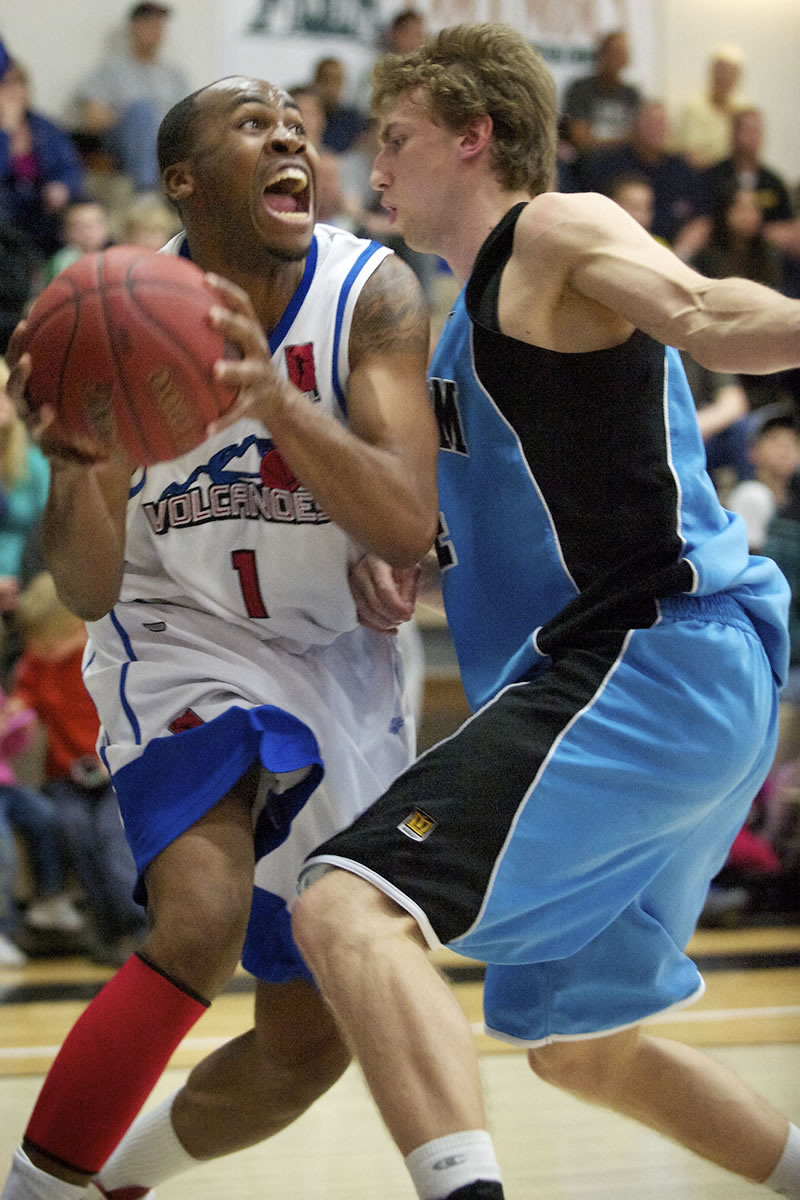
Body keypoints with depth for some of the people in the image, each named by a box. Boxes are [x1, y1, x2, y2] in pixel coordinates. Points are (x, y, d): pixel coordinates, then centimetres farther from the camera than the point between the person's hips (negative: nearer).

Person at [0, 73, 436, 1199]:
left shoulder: (372, 295, -16)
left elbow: (407, 529, -28)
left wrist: (272, 397, -43)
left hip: (339, 660, 3)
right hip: (182, 641, -2)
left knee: (311, 1043, 8)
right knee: (202, 921, -31)